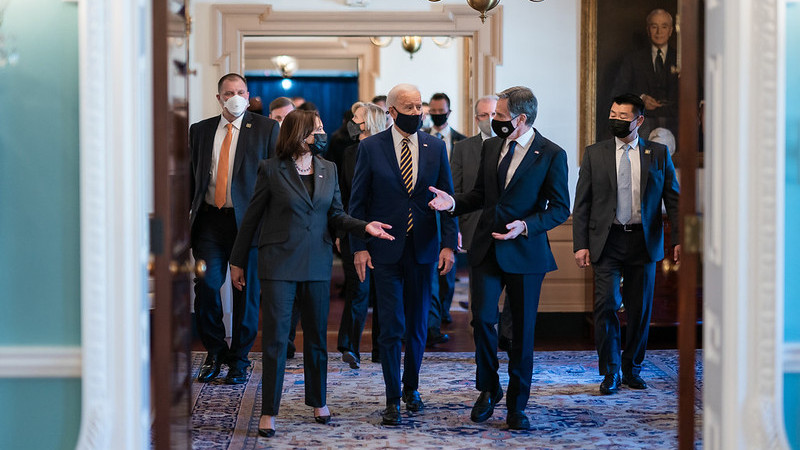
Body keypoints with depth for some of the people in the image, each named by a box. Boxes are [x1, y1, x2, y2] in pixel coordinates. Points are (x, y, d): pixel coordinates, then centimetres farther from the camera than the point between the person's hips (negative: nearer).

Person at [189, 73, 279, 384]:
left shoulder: (266, 129, 3)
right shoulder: (200, 131, 12)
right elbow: (190, 176, 15)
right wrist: (186, 213, 6)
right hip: (209, 219, 2)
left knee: (246, 291, 3)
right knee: (206, 285, -7)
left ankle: (239, 359, 18)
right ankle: (215, 352, 14)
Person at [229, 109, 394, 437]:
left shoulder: (328, 170, 8)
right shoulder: (272, 170, -5)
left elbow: (335, 215, 10)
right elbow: (252, 218, 0)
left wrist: (364, 226, -9)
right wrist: (238, 262, 2)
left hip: (317, 263, 4)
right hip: (279, 263, -4)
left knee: (316, 334, 12)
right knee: (275, 337, -4)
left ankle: (318, 401, 28)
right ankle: (269, 412, 3)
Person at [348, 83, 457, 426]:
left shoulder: (435, 147, 4)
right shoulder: (371, 148, -2)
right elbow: (357, 202, 1)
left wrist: (448, 244, -4)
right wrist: (359, 246, -5)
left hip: (423, 250, 2)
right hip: (385, 250, -2)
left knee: (418, 326, 11)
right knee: (391, 327, -4)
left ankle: (411, 388, 30)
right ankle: (393, 399, 5)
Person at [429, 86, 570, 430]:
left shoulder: (552, 155, -7)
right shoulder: (491, 147, 8)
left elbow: (560, 208, -6)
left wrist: (526, 226, -20)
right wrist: (454, 202, -1)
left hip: (525, 252, -4)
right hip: (486, 248, 4)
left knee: (523, 331, 5)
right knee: (482, 319, -5)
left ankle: (517, 406, 17)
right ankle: (488, 390, 17)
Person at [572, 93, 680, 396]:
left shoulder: (658, 154, 6)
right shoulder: (594, 154, 6)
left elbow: (673, 200, 6)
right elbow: (582, 203, 5)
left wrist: (679, 239, -5)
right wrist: (580, 244, -3)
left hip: (643, 241, 1)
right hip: (607, 241, -1)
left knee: (640, 309, 6)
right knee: (606, 305, -8)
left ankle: (632, 368, 22)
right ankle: (611, 373, 4)